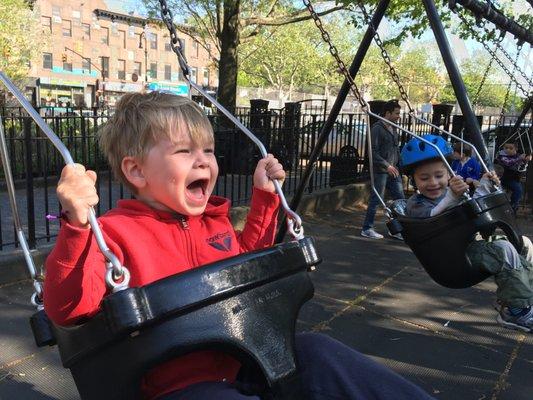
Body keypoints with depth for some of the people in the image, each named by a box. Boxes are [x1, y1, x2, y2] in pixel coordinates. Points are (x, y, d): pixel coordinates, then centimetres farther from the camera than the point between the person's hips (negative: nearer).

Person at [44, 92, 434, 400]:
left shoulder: (214, 219, 12)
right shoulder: (117, 232, -11)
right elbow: (69, 306, -23)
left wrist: (265, 197, 22)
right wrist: (77, 224, -39)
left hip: (246, 361, 7)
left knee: (319, 353, -14)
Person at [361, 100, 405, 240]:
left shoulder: (393, 128, 14)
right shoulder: (377, 128, -11)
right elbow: (373, 152, -17)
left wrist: (397, 166, 11)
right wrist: (387, 166, -21)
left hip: (393, 170, 8)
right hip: (380, 171, -8)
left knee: (400, 199, 7)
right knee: (376, 200, -1)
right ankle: (367, 229, 11)